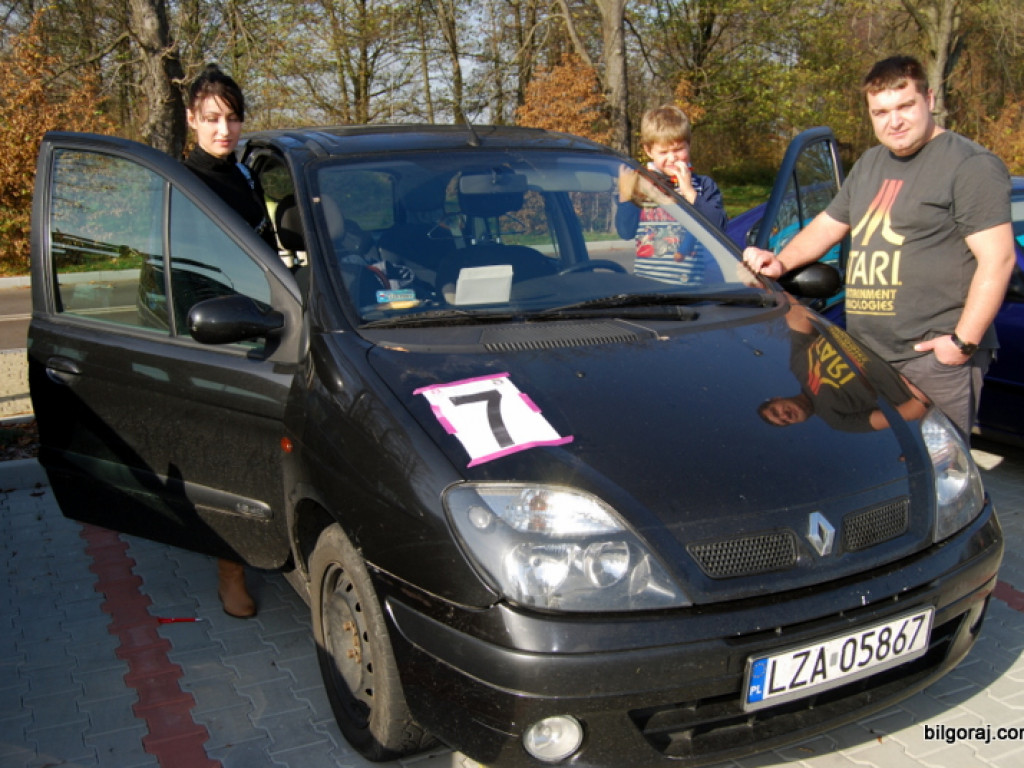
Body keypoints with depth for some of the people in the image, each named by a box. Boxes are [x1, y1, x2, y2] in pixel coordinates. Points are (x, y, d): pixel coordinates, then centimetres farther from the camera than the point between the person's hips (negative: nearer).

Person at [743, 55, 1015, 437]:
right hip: (867, 356, 8)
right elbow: (827, 225, 29)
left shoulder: (971, 165, -6)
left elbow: (998, 258, -13)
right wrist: (781, 262, 11)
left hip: (935, 354, -7)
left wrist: (964, 342, -18)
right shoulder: (870, 164, 20)